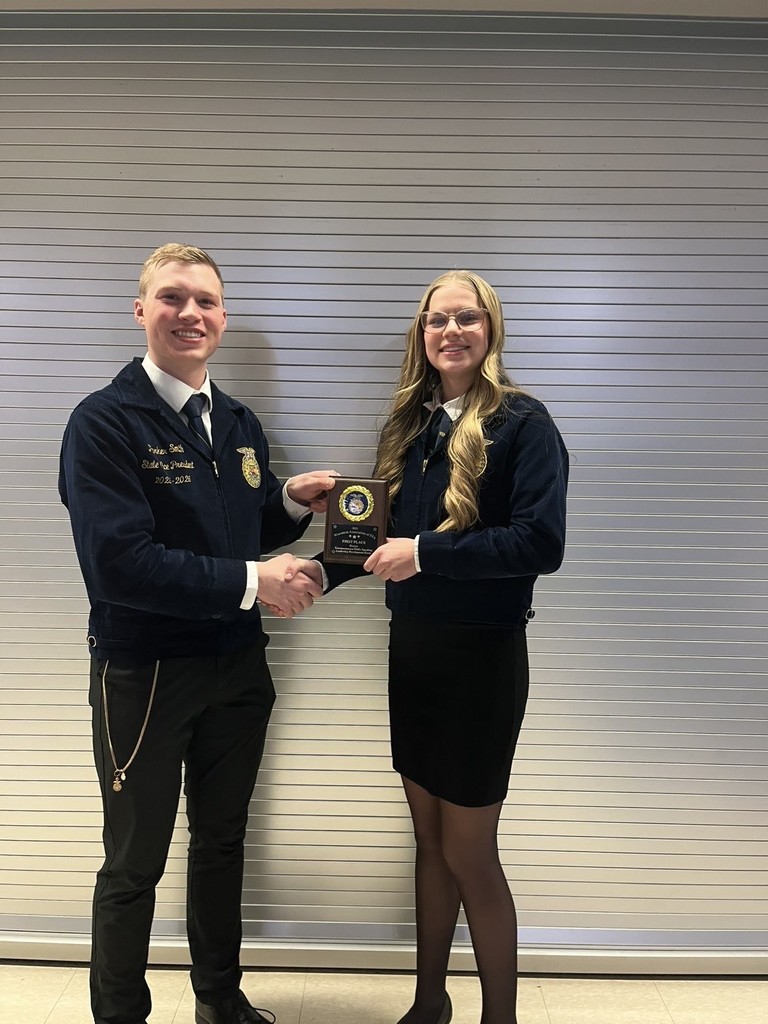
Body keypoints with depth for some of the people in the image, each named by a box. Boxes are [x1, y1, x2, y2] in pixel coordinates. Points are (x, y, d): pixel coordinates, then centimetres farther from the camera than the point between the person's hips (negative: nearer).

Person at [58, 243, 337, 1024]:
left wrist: (293, 502, -6)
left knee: (222, 840, 22)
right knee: (135, 863, 13)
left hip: (236, 668, 6)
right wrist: (251, 582, -24)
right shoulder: (104, 423, -14)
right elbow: (118, 563, -25)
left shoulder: (239, 426, 7)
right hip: (143, 674, -6)